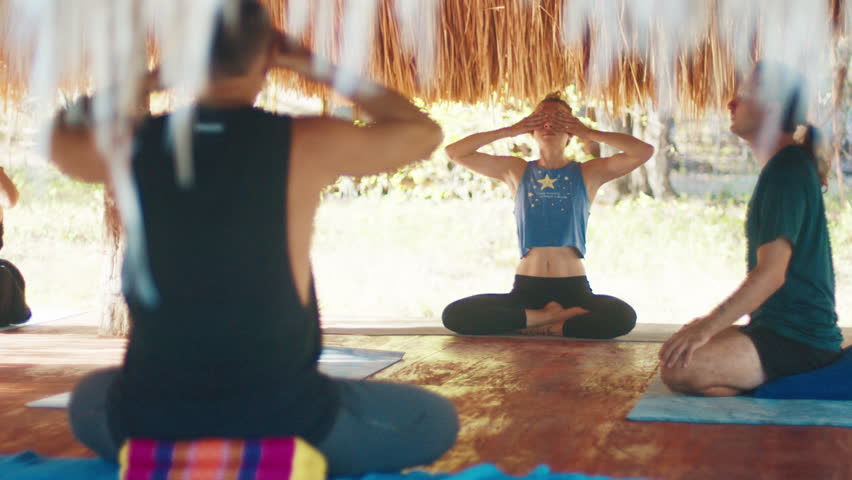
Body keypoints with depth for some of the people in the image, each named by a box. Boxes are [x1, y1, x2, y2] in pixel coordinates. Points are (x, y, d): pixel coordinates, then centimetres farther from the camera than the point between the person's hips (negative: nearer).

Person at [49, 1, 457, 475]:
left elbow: (61, 132, 20)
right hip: (284, 419, -3)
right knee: (436, 419, 20)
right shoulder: (308, 144, -13)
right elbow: (425, 132, 6)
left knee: (89, 398, 39)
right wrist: (317, 67, 7)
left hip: (150, 423, 4)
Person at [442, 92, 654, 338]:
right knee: (453, 315, -22)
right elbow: (455, 152, 7)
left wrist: (589, 133, -4)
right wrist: (509, 131, 2)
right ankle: (549, 316, -10)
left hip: (574, 288, -1)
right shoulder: (516, 171, 13)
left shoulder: (589, 173, 8)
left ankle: (535, 323, -13)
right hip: (526, 288, 2)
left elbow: (645, 151, -4)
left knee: (623, 316, -33)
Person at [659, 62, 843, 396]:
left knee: (679, 369, -26)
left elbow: (771, 273, -23)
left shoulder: (787, 172, -16)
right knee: (673, 353, 16)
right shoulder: (785, 168, 17)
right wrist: (713, 321, 22)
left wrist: (708, 327, -26)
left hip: (797, 340, -11)